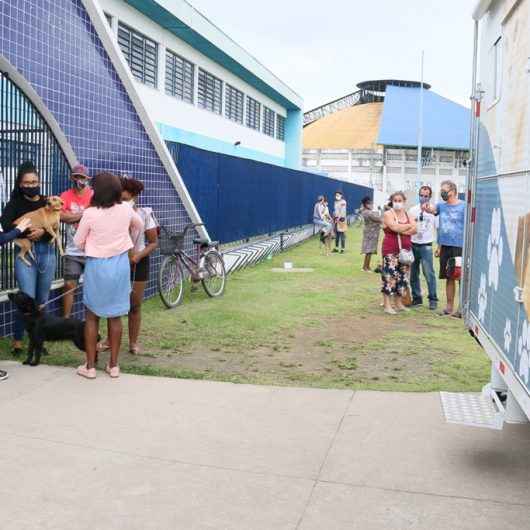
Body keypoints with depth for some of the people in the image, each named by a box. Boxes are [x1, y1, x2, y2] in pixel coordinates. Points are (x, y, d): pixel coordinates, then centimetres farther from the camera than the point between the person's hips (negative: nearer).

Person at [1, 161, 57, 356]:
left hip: (47, 253, 3)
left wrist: (42, 232, -22)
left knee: (42, 301, 7)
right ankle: (17, 340, 8)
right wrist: (28, 232, -22)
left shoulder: (47, 203, 9)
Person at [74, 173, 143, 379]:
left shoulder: (90, 213, -14)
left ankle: (90, 366, 13)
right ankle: (113, 365, 16)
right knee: (115, 316, 10)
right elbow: (140, 226, 17)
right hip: (120, 264, 3)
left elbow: (78, 242, -2)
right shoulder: (126, 209, -4)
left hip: (96, 265, -3)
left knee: (92, 316, 9)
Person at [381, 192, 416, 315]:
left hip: (405, 250, 6)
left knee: (402, 277, 8)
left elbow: (414, 230, 0)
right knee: (390, 276, -8)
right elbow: (395, 227, -18)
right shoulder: (388, 214, -2)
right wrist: (408, 226, -4)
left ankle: (399, 303, 18)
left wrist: (401, 230, -14)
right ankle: (387, 305, -3)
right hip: (390, 250, -6)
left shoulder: (407, 214, 14)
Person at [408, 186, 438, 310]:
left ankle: (433, 300, 2)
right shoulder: (413, 210, 7)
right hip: (413, 245, 4)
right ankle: (416, 298, 20)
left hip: (426, 246, -4)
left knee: (429, 273, -6)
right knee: (413, 274, 9)